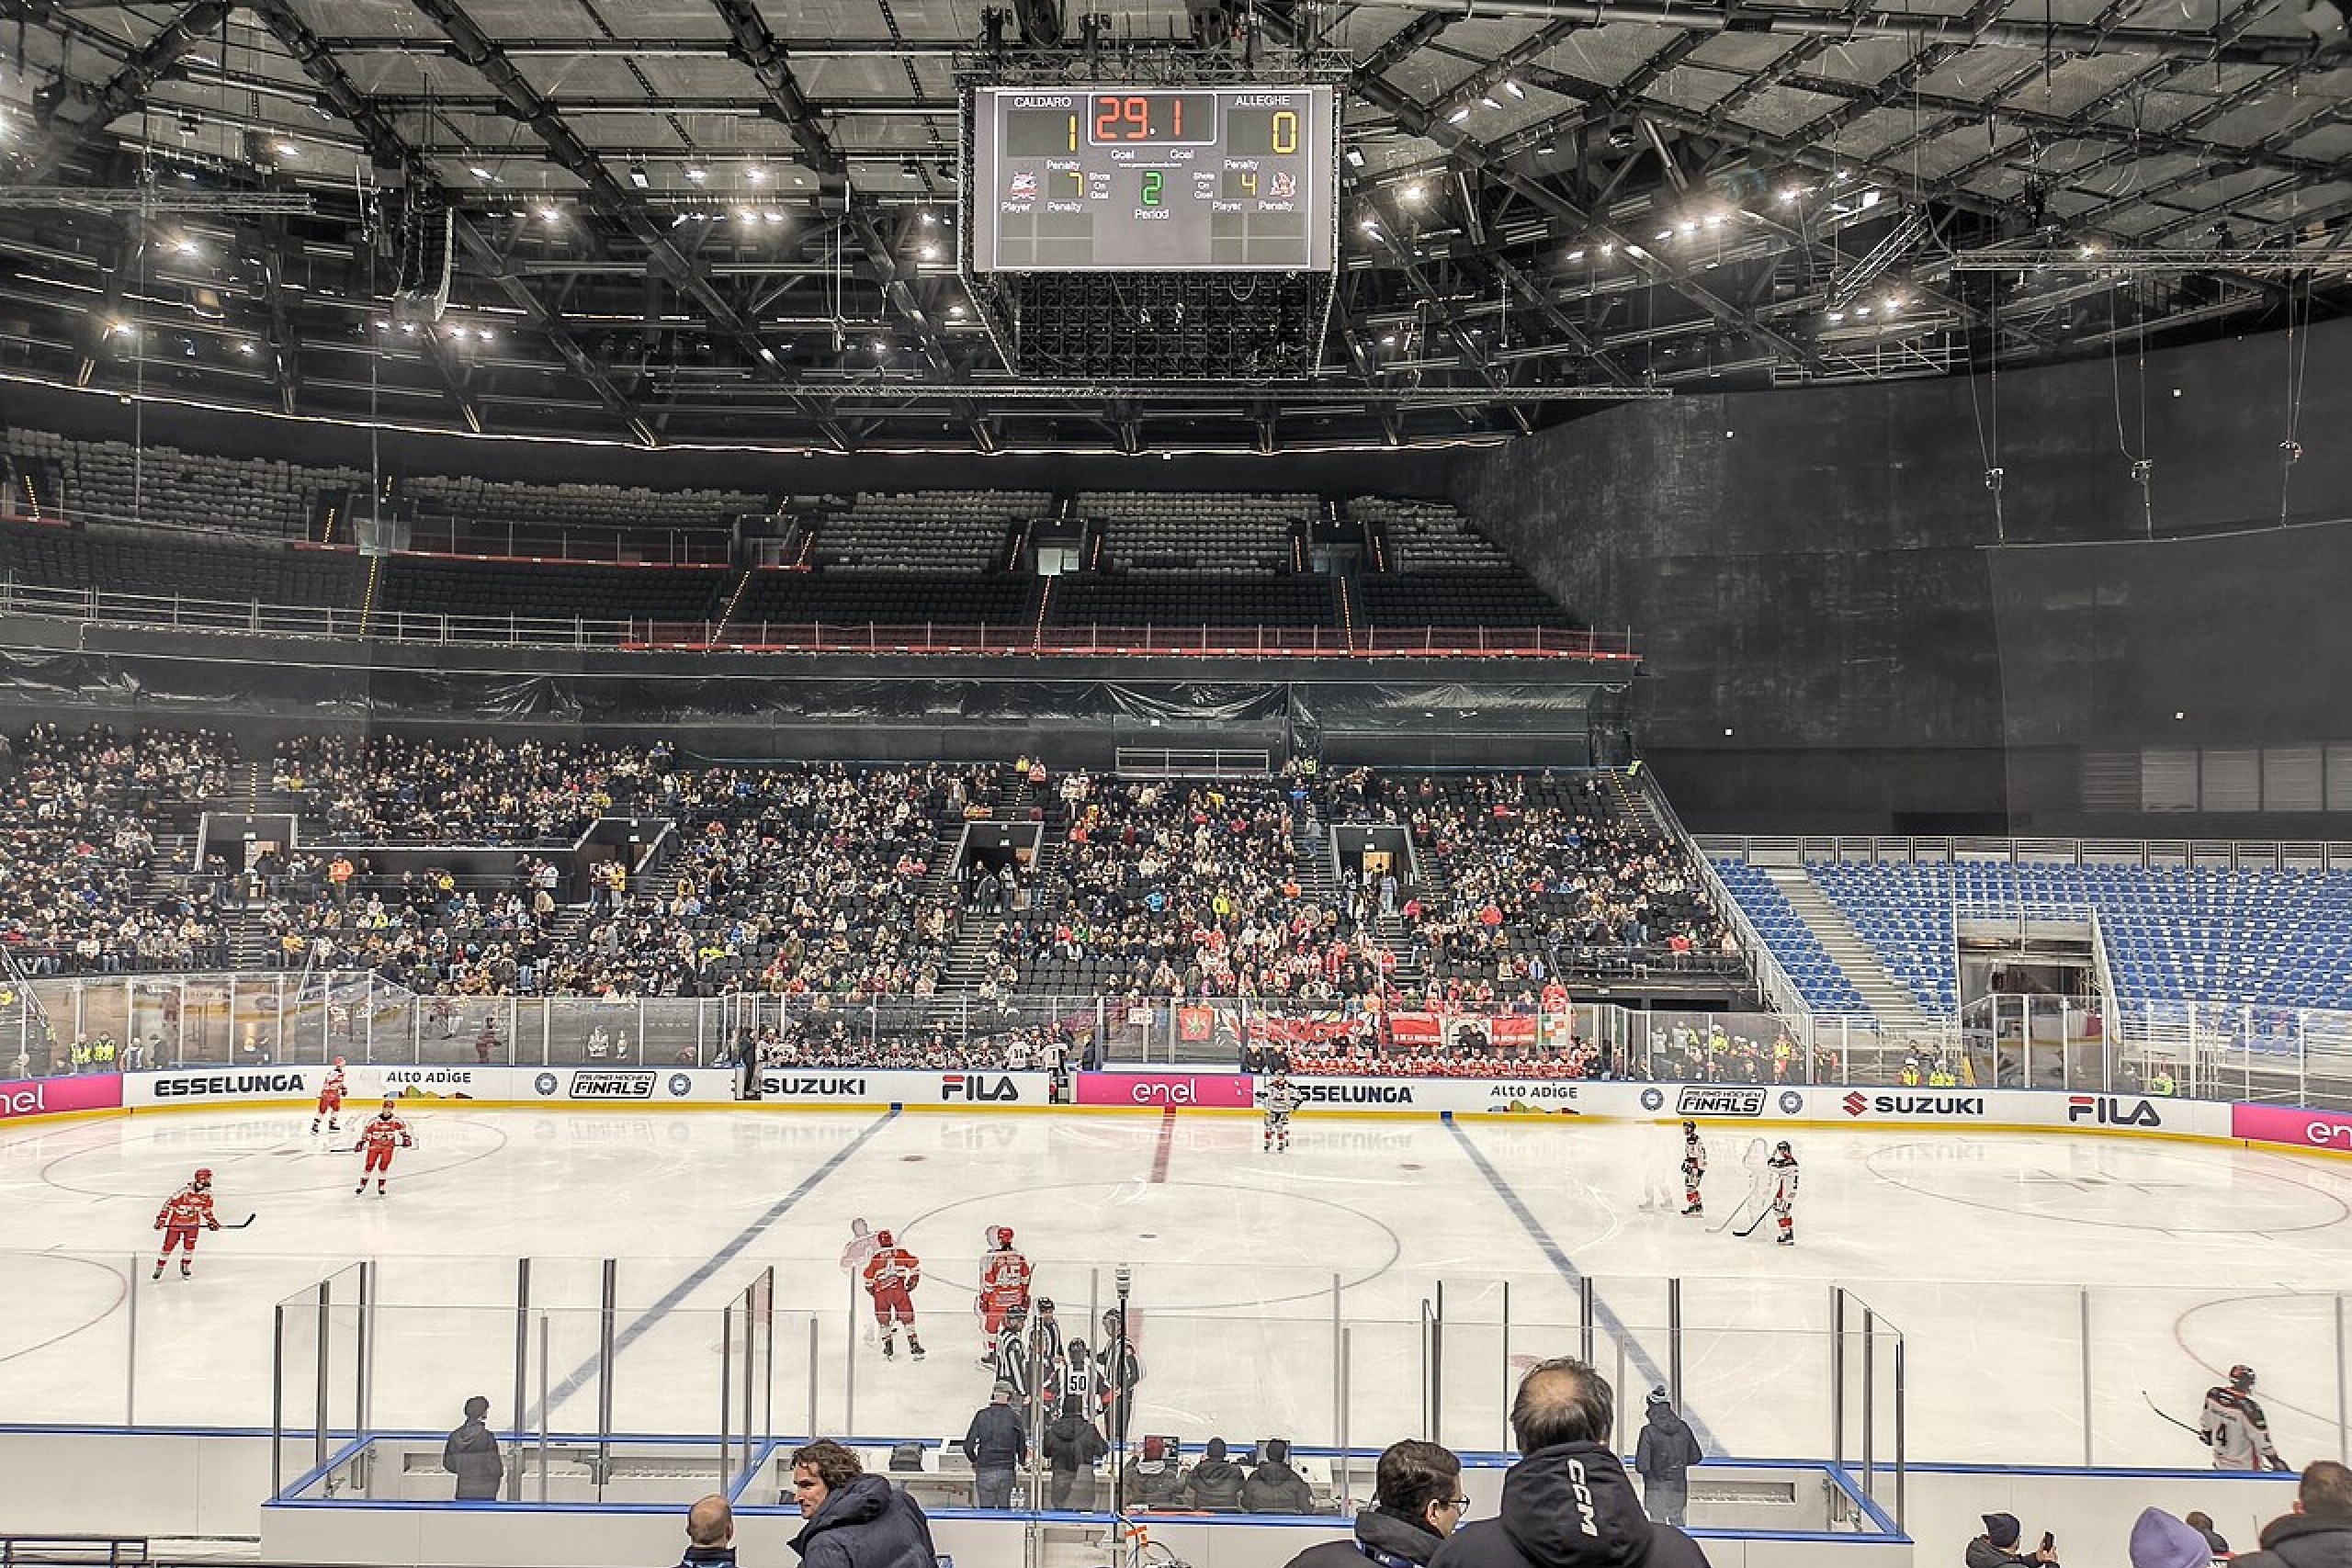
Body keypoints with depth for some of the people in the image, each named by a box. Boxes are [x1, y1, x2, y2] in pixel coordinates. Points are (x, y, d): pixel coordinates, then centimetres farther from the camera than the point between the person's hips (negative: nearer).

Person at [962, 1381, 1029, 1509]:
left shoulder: (981, 1415, 0)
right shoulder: (1015, 1417, 1)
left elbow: (968, 1445, -1)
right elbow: (1022, 1445, 7)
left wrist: (974, 1461, 17)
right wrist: (1021, 1461, 26)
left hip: (984, 1471, 0)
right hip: (1006, 1471, 1)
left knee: (985, 1508, 4)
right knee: (1004, 1507, 8)